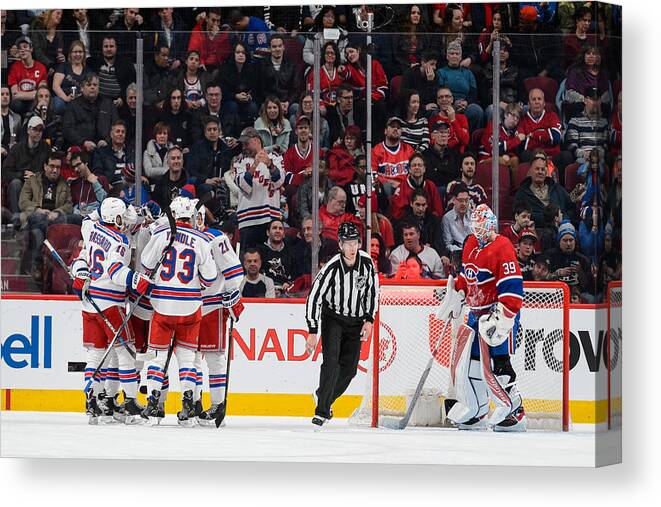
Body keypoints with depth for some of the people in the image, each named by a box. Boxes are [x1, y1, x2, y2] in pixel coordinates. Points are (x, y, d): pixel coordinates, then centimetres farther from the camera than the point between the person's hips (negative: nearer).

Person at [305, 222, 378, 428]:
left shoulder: (366, 262, -11)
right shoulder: (332, 268, -24)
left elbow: (372, 290, 4)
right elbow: (314, 297, -19)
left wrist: (369, 320, -2)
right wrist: (313, 331, -21)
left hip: (356, 321, 4)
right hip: (333, 317, -4)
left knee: (349, 368, 3)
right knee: (331, 362, -19)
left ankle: (324, 397, 28)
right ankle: (322, 411, -15)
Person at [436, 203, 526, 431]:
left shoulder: (502, 248, -17)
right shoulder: (471, 245, 11)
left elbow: (512, 288, -23)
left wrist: (502, 320, -27)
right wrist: (456, 297, 22)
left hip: (499, 312, -9)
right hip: (476, 313, 9)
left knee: (495, 363, -15)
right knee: (468, 360, 9)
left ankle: (514, 412, -8)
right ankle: (474, 412, 18)